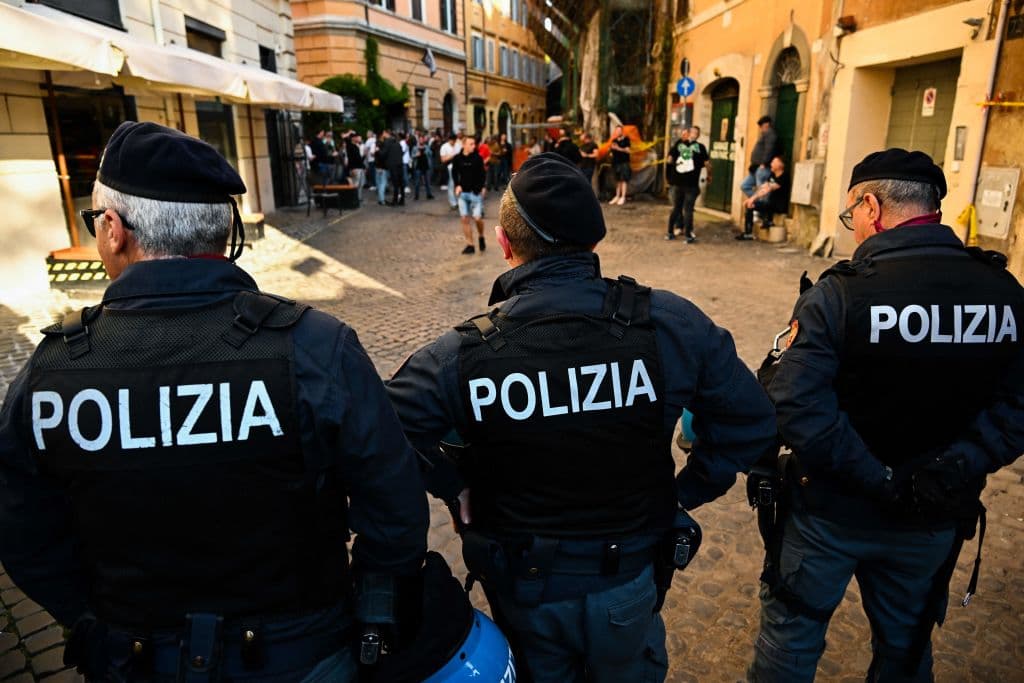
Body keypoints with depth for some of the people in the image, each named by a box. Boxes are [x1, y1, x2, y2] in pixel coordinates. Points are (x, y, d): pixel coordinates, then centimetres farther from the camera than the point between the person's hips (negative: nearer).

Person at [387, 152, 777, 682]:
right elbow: (749, 421, -12)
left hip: (522, 585, 0)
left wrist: (455, 489, -7)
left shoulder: (464, 353, -23)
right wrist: (686, 492, 0)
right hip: (628, 580, 1)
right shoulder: (669, 324, -20)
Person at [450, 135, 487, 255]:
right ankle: (470, 245, 11)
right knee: (464, 218, 2)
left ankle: (481, 236, 24)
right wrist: (457, 185, -5)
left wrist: (483, 187, -12)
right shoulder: (457, 158, 0)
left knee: (477, 218, -7)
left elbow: (483, 173, -1)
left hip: (476, 192, -2)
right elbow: (454, 173, 9)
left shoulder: (477, 158, -5)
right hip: (463, 192, 2)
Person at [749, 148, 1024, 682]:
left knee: (792, 635, 18)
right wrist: (953, 469, -14)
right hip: (935, 520, 5)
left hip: (833, 513, -4)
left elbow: (797, 408, -29)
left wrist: (877, 482, -21)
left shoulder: (840, 292, -22)